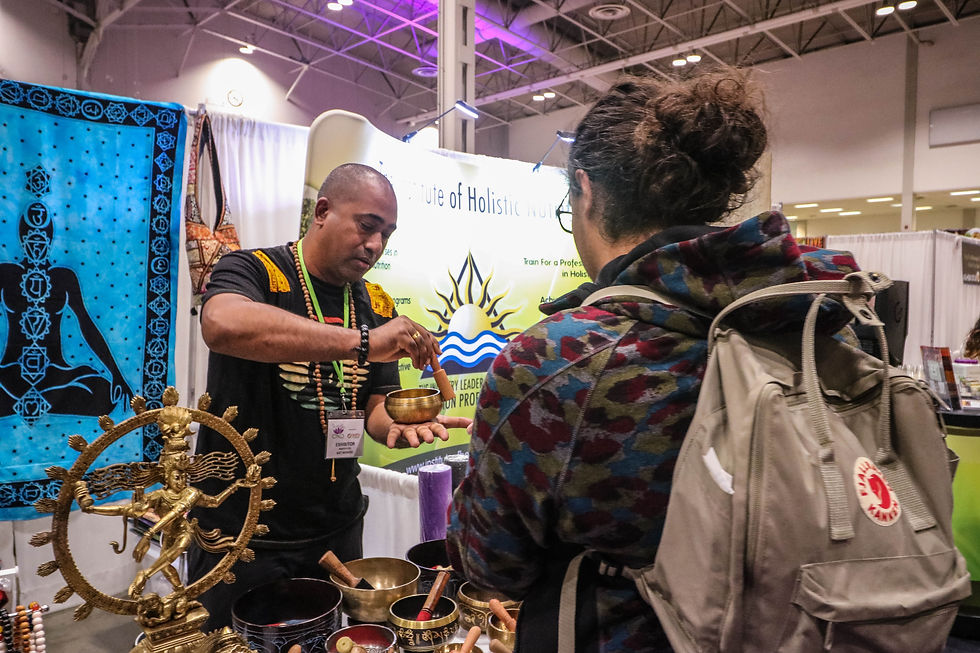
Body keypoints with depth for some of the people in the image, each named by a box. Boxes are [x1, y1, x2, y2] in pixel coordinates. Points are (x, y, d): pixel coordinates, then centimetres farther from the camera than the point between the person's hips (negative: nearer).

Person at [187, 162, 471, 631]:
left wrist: (398, 426, -19)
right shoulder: (254, 271, -12)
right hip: (241, 536, -5)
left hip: (336, 531, 5)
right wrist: (362, 342, -39)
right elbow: (223, 325, -36)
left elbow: (377, 406, 5)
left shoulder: (377, 305, 4)